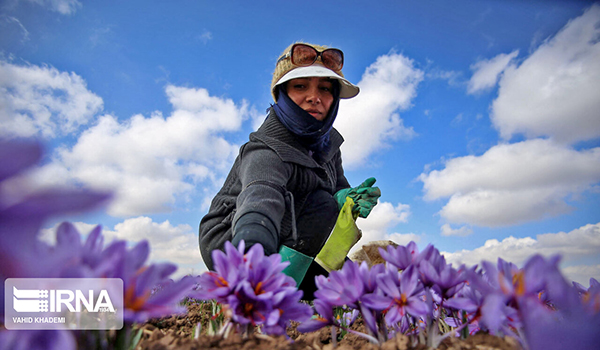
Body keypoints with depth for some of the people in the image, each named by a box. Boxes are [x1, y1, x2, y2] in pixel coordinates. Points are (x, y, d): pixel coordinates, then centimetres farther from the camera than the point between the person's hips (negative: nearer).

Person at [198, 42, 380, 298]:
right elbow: (260, 196, -50)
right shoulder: (267, 152, -30)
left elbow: (339, 189, 3)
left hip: (282, 245, 8)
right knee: (322, 204, -27)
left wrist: (347, 198, -22)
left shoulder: (327, 141, -3)